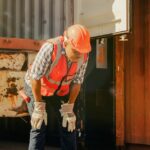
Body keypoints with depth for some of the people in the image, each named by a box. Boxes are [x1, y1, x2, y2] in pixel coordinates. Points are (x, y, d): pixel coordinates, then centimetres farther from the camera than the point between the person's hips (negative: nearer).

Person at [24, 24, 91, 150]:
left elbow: (77, 82, -12)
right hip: (36, 87, -4)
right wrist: (39, 107, -26)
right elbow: (35, 76, -31)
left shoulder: (84, 55, -23)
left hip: (61, 89, 4)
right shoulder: (50, 48, -38)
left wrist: (69, 109, -13)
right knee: (39, 127, -9)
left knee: (69, 125, 4)